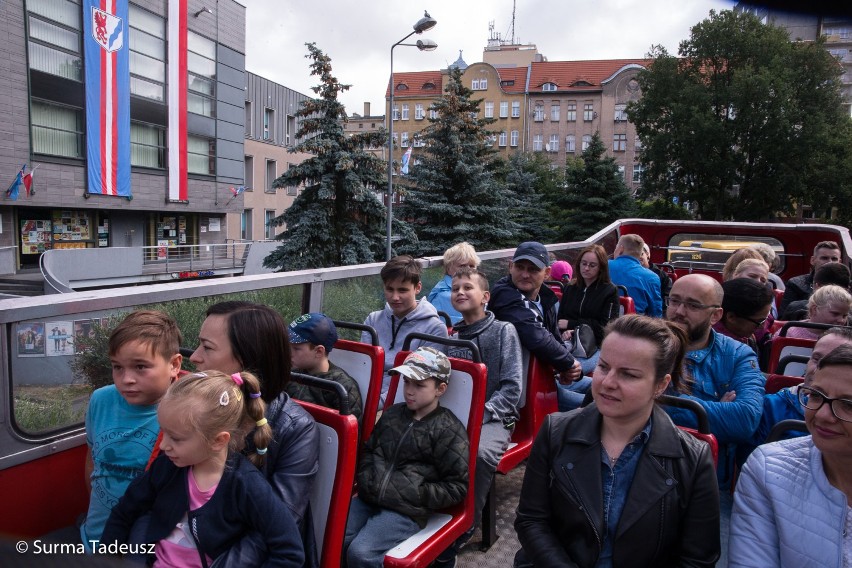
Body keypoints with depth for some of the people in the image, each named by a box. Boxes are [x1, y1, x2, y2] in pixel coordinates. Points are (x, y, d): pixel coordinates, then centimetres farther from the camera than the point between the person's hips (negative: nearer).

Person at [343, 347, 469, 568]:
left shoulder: (449, 430, -5)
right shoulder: (392, 413, 15)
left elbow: (457, 486, -5)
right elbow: (368, 450, 27)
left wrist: (418, 495, -12)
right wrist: (366, 478, 9)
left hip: (406, 510, -6)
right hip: (369, 498, 6)